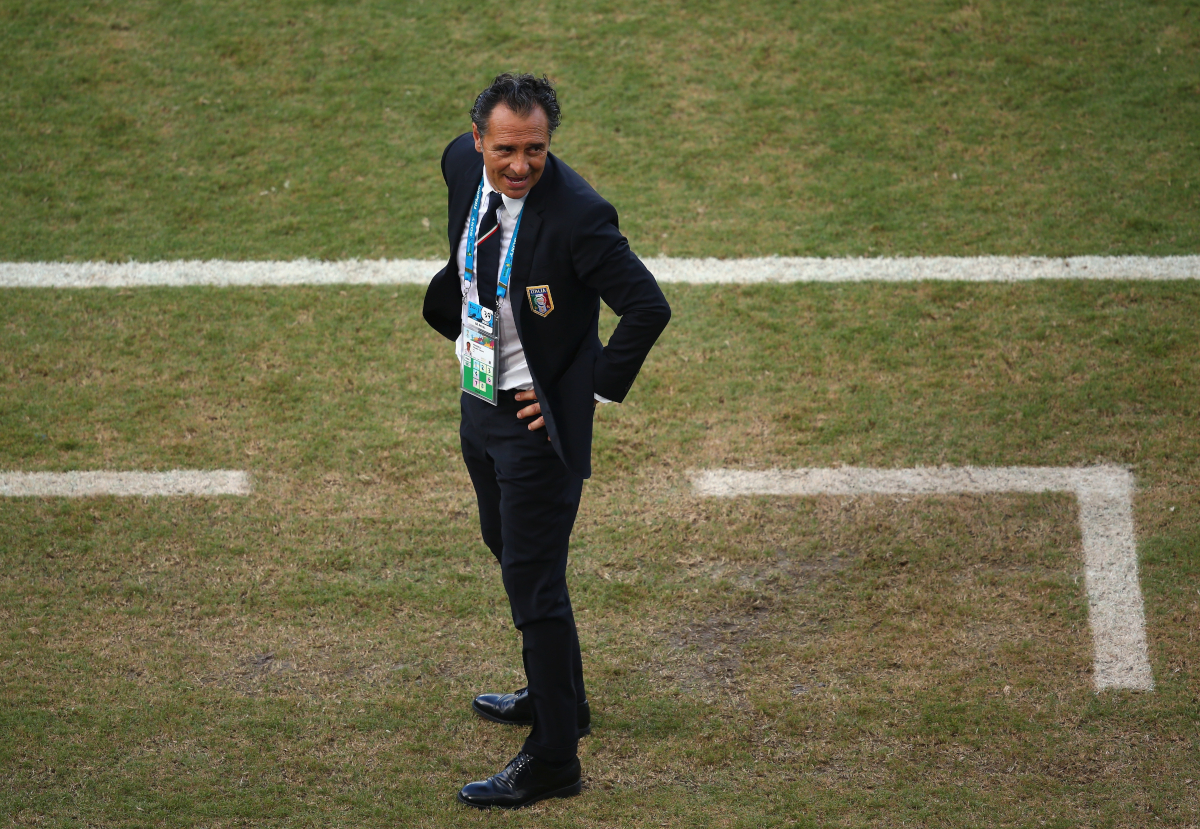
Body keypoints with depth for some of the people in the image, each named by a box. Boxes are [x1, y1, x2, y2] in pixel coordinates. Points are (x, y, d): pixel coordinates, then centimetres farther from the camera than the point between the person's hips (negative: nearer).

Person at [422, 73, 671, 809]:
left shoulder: (577, 215, -27)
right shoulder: (464, 164, -5)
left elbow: (649, 308, -25)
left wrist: (593, 390, -18)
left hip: (537, 419, -8)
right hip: (479, 399, 9)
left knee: (535, 583, -4)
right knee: (509, 551, 24)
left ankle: (554, 760, 7)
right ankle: (557, 697, 44)